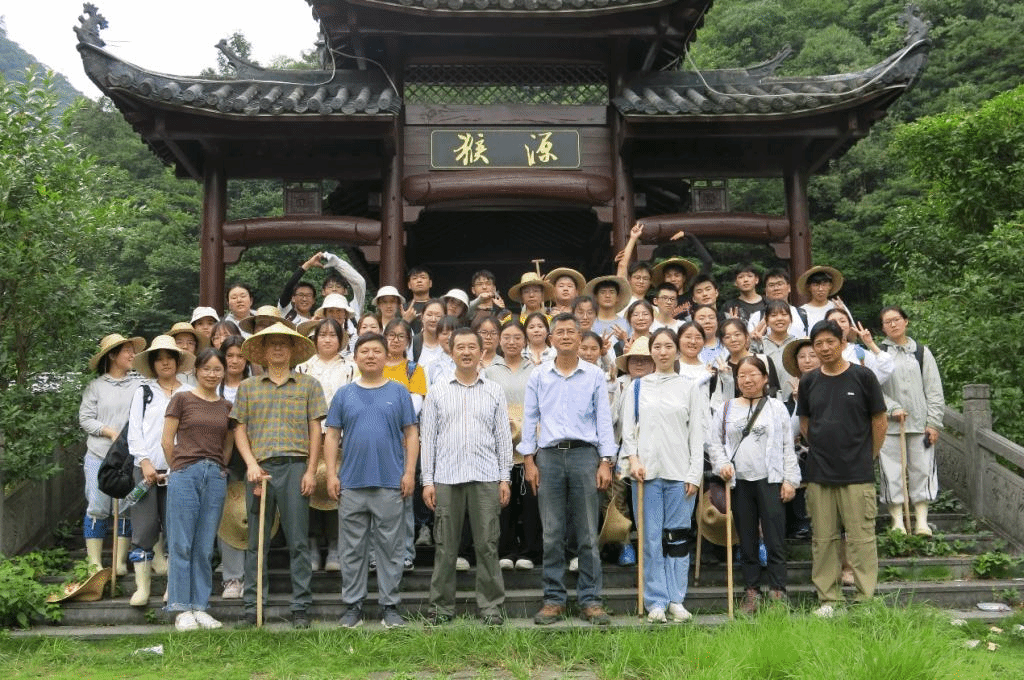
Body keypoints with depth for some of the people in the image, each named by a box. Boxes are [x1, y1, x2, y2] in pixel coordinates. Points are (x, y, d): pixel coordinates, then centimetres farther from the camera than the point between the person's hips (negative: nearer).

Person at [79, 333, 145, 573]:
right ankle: (95, 563, 9)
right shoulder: (96, 386, 3)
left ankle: (121, 562, 14)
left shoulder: (139, 384, 2)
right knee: (97, 509, 1)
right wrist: (110, 432, -12)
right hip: (99, 456, 0)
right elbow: (85, 418, 0)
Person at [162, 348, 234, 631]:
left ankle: (200, 607, 13)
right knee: (182, 544, 0)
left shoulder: (226, 406, 12)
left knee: (205, 547, 6)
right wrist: (179, 469, 8)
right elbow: (167, 440, 2)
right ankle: (182, 610, 6)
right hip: (185, 475, -3)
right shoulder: (182, 399, 1)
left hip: (216, 477, 3)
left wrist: (217, 469, 11)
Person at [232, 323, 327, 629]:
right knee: (256, 541, 4)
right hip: (260, 468, 1)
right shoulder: (248, 387, 13)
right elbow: (240, 430, 10)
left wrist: (311, 470, -1)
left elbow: (315, 431, 6)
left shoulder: (309, 385, 10)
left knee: (298, 541, 1)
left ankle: (300, 607, 7)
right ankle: (252, 607, 11)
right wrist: (251, 464, -5)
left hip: (295, 466, -1)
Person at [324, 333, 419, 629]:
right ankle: (352, 605, 17)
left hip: (390, 483, -1)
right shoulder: (344, 394, 8)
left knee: (390, 548, 4)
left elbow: (411, 434, 4)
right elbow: (332, 435, 8)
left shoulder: (398, 393, 5)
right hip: (352, 483, 1)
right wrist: (331, 474, 0)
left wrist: (409, 472, -5)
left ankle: (390, 605, 13)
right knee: (353, 549, 7)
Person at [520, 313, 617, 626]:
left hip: (584, 455, -1)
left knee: (588, 534, 1)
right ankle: (554, 599, 11)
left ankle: (590, 600, 9)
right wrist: (529, 460, 2)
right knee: (552, 534, 3)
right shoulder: (538, 375, 9)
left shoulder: (595, 375, 7)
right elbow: (529, 419, 10)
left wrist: (606, 462, -1)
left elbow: (603, 420, 6)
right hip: (548, 457, 1)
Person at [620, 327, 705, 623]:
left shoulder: (689, 388, 10)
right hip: (646, 472, 0)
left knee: (678, 538, 1)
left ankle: (676, 601, 10)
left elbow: (697, 434, 6)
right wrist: (633, 459, -7)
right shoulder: (637, 387, 11)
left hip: (680, 473, 0)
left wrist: (694, 475, -1)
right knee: (651, 539, 0)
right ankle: (656, 602, 6)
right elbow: (628, 429, 8)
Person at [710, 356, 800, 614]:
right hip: (739, 482, 2)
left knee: (775, 540, -2)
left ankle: (778, 593, 4)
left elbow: (788, 446, 5)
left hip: (770, 480, -2)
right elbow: (714, 442, 11)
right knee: (746, 541, 8)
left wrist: (790, 479, -2)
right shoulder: (726, 409, 9)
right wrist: (722, 464, -6)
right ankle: (751, 591, 16)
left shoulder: (777, 407, 6)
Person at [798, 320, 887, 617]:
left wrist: (868, 457, 5)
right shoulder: (808, 381, 7)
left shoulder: (863, 376, -2)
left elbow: (879, 421, 3)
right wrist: (820, 450, 11)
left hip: (857, 473, -3)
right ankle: (828, 599, 17)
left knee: (861, 538, -1)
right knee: (823, 539, 8)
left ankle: (866, 600, 6)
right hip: (819, 473, 4)